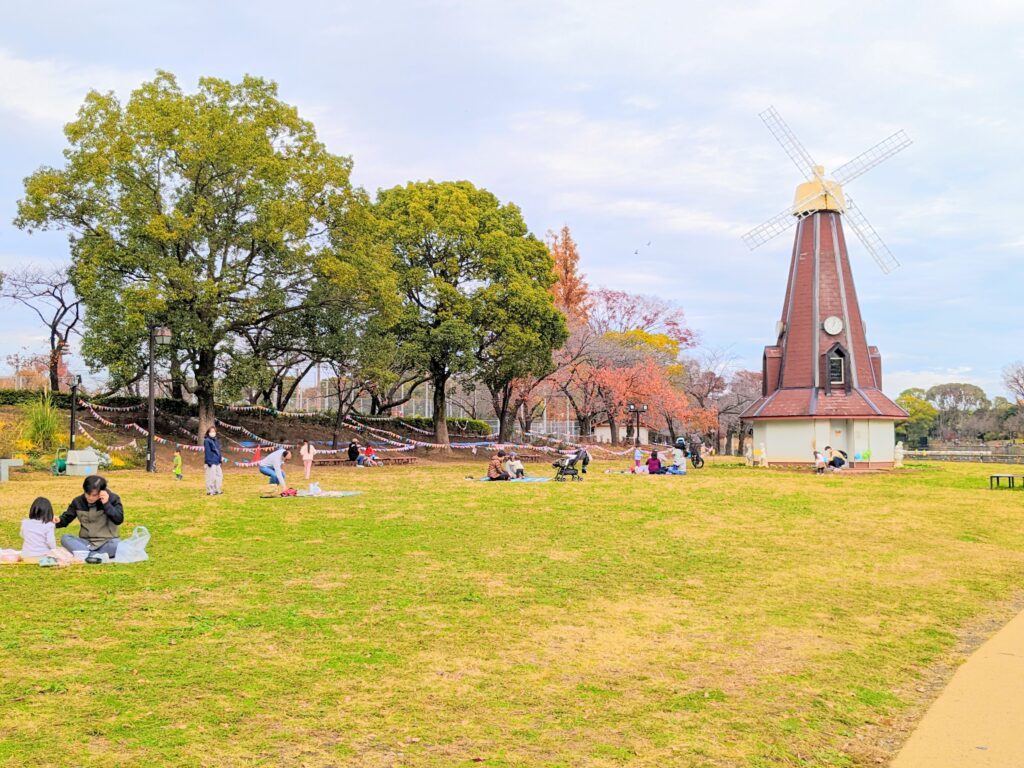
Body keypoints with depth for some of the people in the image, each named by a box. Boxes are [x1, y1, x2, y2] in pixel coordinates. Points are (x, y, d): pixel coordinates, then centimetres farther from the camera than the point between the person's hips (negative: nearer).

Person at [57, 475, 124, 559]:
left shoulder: (112, 499, -6)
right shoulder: (78, 501, 3)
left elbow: (119, 520, -16)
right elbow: (66, 518, 11)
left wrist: (106, 504, -23)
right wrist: (58, 521, -11)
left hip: (107, 542, -4)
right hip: (86, 542, 4)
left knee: (117, 545, -37)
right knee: (65, 538, -24)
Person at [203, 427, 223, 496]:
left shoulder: (216, 441, 15)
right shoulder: (207, 441, -9)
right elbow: (207, 452, -13)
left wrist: (220, 458, 15)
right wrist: (208, 462, -17)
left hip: (217, 462, 8)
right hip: (211, 462, -8)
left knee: (219, 475, 10)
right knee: (211, 477, -4)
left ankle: (217, 490, 19)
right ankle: (210, 491, 4)